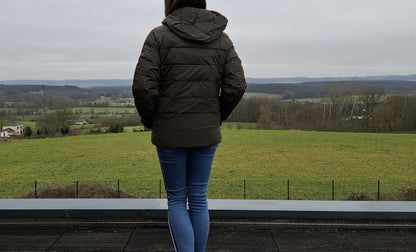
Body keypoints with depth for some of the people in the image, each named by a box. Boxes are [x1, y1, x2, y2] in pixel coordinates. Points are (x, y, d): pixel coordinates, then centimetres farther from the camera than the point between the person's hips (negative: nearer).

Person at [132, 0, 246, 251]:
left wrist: (150, 120, 3)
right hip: (207, 133, 3)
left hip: (170, 133, -3)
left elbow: (143, 86, -14)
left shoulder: (159, 36, -6)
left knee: (176, 199, 12)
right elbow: (236, 86, -4)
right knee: (199, 198, 15)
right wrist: (215, 119, 9)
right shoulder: (222, 39, 4)